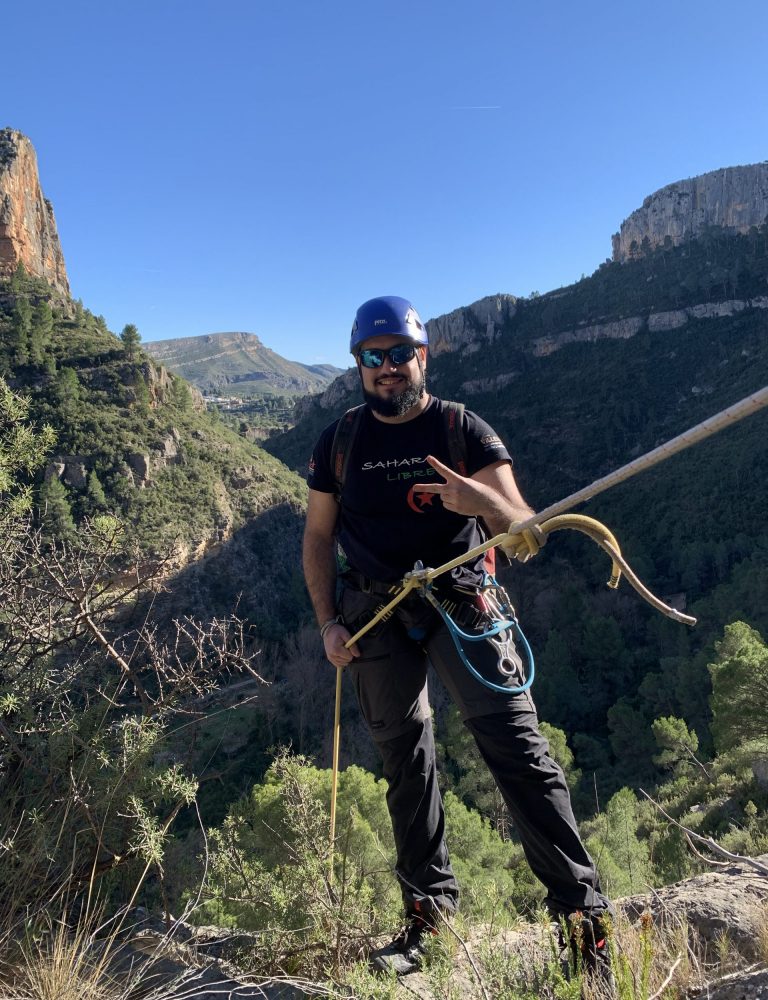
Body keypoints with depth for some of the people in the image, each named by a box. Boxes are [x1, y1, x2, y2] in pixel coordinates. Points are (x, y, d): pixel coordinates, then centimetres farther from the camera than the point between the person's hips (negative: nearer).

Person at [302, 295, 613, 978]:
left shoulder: (465, 430, -3)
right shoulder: (338, 444, 4)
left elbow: (524, 537, -8)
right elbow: (318, 538, 11)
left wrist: (483, 500, -30)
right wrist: (328, 623, 1)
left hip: (459, 599, -2)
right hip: (374, 611, 3)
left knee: (515, 742, -12)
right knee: (404, 758, 10)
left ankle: (583, 909, -3)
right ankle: (428, 908, 25)